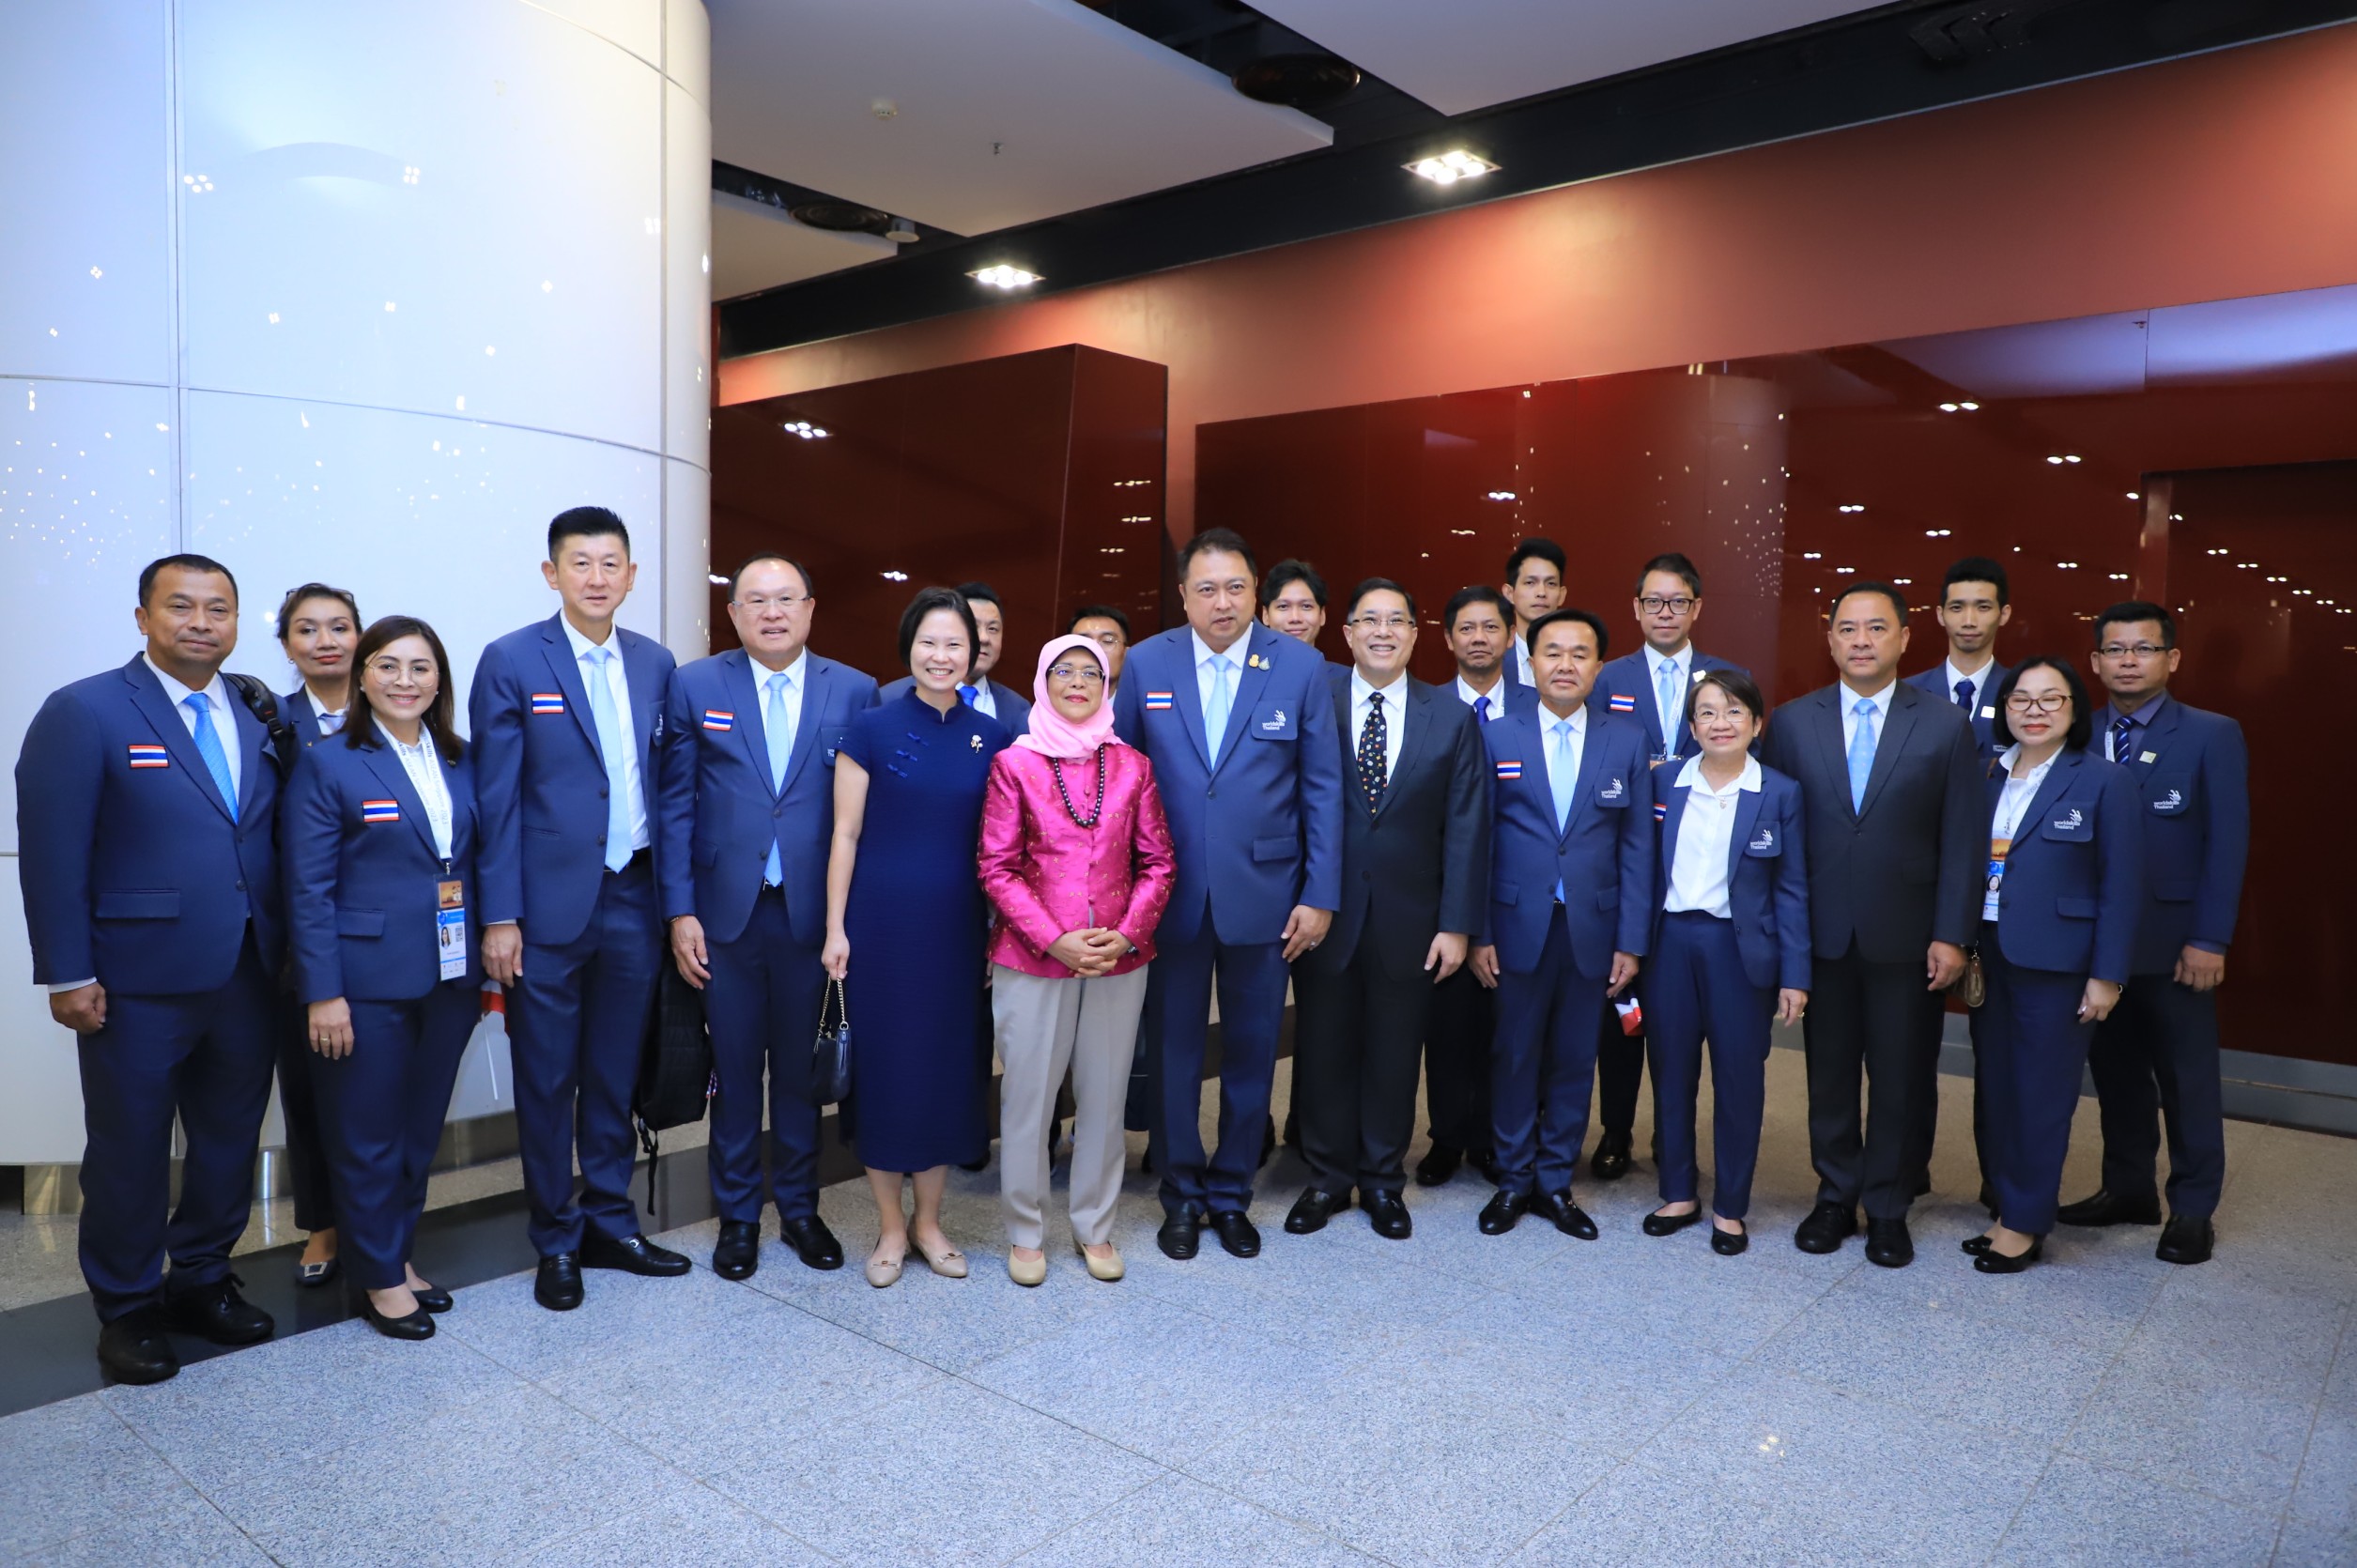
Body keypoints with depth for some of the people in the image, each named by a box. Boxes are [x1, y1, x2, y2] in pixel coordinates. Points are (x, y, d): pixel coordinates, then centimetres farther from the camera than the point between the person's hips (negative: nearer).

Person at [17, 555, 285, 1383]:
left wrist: (287, 949, 3)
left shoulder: (256, 719, 8)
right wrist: (68, 975, -13)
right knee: (130, 1151, 10)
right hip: (139, 982, -5)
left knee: (230, 1141, 15)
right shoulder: (83, 713, -8)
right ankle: (127, 1309, 27)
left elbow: (272, 841, 8)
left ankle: (202, 1281, 33)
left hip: (248, 978, 5)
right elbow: (51, 854, -10)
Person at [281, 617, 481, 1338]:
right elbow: (308, 890, -9)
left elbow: (473, 866, 9)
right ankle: (380, 1278, 21)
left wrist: (490, 961, 5)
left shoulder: (459, 762, 8)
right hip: (368, 980, -4)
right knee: (368, 1135, 7)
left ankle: (400, 1253, 31)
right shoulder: (328, 766, -6)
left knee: (421, 1130, 15)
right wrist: (322, 992, -14)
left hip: (450, 977, 5)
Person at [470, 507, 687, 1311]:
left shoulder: (655, 663, 8)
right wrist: (500, 917, -10)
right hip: (551, 905, -4)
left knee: (615, 1074, 15)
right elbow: (496, 798, -7)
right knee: (547, 1081, 8)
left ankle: (610, 1224, 29)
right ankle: (557, 1241, 23)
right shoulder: (511, 662, -5)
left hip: (633, 899, 4)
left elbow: (664, 784, 10)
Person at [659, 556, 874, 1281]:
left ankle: (799, 1208, 30)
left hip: (814, 914, 0)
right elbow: (675, 805, 1)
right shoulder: (695, 686, 2)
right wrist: (679, 911, -5)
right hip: (727, 914, 0)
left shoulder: (855, 692, 1)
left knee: (802, 1070, 12)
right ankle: (737, 1215, 27)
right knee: (735, 1071, 10)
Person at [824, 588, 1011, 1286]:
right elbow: (845, 834, -4)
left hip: (958, 924, 3)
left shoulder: (991, 736, 3)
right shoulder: (872, 728, -5)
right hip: (882, 919, -3)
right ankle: (890, 1224, 21)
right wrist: (835, 928, -7)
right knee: (884, 1063, 4)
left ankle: (928, 1220, 26)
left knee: (949, 1064, 9)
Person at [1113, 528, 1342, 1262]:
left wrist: (1320, 895, -4)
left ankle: (1231, 1193, 30)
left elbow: (1322, 787, -1)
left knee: (1251, 1052, 11)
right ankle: (1181, 1195, 29)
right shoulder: (1145, 664, -1)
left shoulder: (1301, 666, -3)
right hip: (1169, 895, 1)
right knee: (1172, 1050, 11)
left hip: (1262, 893, 0)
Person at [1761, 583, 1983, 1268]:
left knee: (1899, 1079, 9)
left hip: (1906, 935, -1)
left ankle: (1888, 1209, 25)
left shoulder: (1946, 727, -1)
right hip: (1821, 931, 1)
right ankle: (1835, 1197, 27)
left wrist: (1952, 934, -7)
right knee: (1829, 1074, 11)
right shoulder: (1791, 722, 2)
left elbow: (1963, 841, -2)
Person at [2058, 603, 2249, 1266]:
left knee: (2187, 1079, 6)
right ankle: (2127, 1189, 26)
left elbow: (2227, 844, -7)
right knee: (2115, 1070, 12)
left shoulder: (2212, 736, -4)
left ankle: (2192, 1209, 19)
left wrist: (2209, 940, -12)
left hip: (2173, 943, -3)